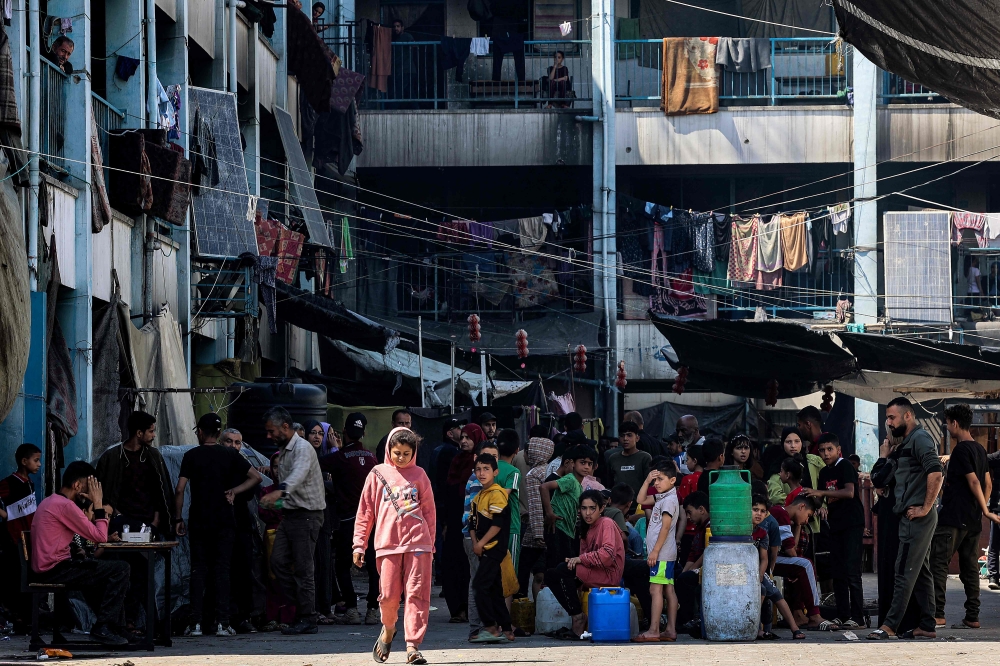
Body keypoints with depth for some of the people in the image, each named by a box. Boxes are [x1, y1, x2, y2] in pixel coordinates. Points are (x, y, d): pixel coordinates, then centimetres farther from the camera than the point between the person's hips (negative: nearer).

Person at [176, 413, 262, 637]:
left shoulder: (191, 456, -1)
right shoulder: (230, 455, 3)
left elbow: (180, 489, -6)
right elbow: (256, 477, -3)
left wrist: (178, 519, 1)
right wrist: (234, 491, 0)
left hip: (198, 521, -1)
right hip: (224, 520, 1)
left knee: (199, 570, 4)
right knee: (222, 570, 3)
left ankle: (196, 623, -2)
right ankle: (222, 623, -4)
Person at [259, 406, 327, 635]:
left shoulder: (303, 448, -14)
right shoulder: (282, 451, 18)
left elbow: (298, 474, -34)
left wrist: (279, 492, -50)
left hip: (307, 514, -9)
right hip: (289, 513, 9)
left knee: (303, 568, -7)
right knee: (278, 561, 1)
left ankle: (307, 620, -1)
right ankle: (301, 606, 12)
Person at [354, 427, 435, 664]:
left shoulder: (419, 475, 10)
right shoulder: (378, 474, 9)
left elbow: (430, 511, 14)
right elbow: (365, 511, 10)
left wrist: (430, 544, 12)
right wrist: (359, 545, 6)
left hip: (417, 542, 0)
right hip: (387, 544, 0)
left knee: (417, 593, -7)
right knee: (389, 594, -1)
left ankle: (413, 645, -7)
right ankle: (388, 629, 29)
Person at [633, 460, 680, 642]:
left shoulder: (669, 500, -12)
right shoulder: (661, 499, 18)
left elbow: (665, 527, -18)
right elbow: (640, 500, 25)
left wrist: (655, 551, -20)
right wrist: (647, 482, 11)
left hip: (662, 553, -10)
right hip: (667, 553, 10)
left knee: (656, 589, -12)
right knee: (668, 590, 8)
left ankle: (653, 631, -16)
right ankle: (671, 629, 8)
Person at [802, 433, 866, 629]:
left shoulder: (845, 467, -8)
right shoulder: (824, 473, 15)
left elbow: (849, 492, -22)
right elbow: (822, 500, 23)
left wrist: (822, 493, -24)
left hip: (852, 524, -8)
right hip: (835, 525, 8)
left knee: (851, 571, -11)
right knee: (838, 573, 6)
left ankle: (857, 617, -11)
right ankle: (842, 615, 10)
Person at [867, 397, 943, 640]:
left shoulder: (920, 438, -12)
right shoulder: (908, 441, 20)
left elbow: (936, 473, -24)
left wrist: (925, 508, -21)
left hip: (917, 517, -11)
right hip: (912, 518, 11)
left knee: (905, 572, -9)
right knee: (921, 572, 11)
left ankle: (890, 625, -10)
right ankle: (927, 625, 14)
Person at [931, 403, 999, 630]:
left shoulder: (961, 450, -12)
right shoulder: (980, 449, 14)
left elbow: (973, 482, -17)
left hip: (953, 518, -9)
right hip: (972, 519, 9)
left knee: (937, 563, -8)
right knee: (969, 567, 9)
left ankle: (937, 614, -16)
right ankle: (972, 617, 7)